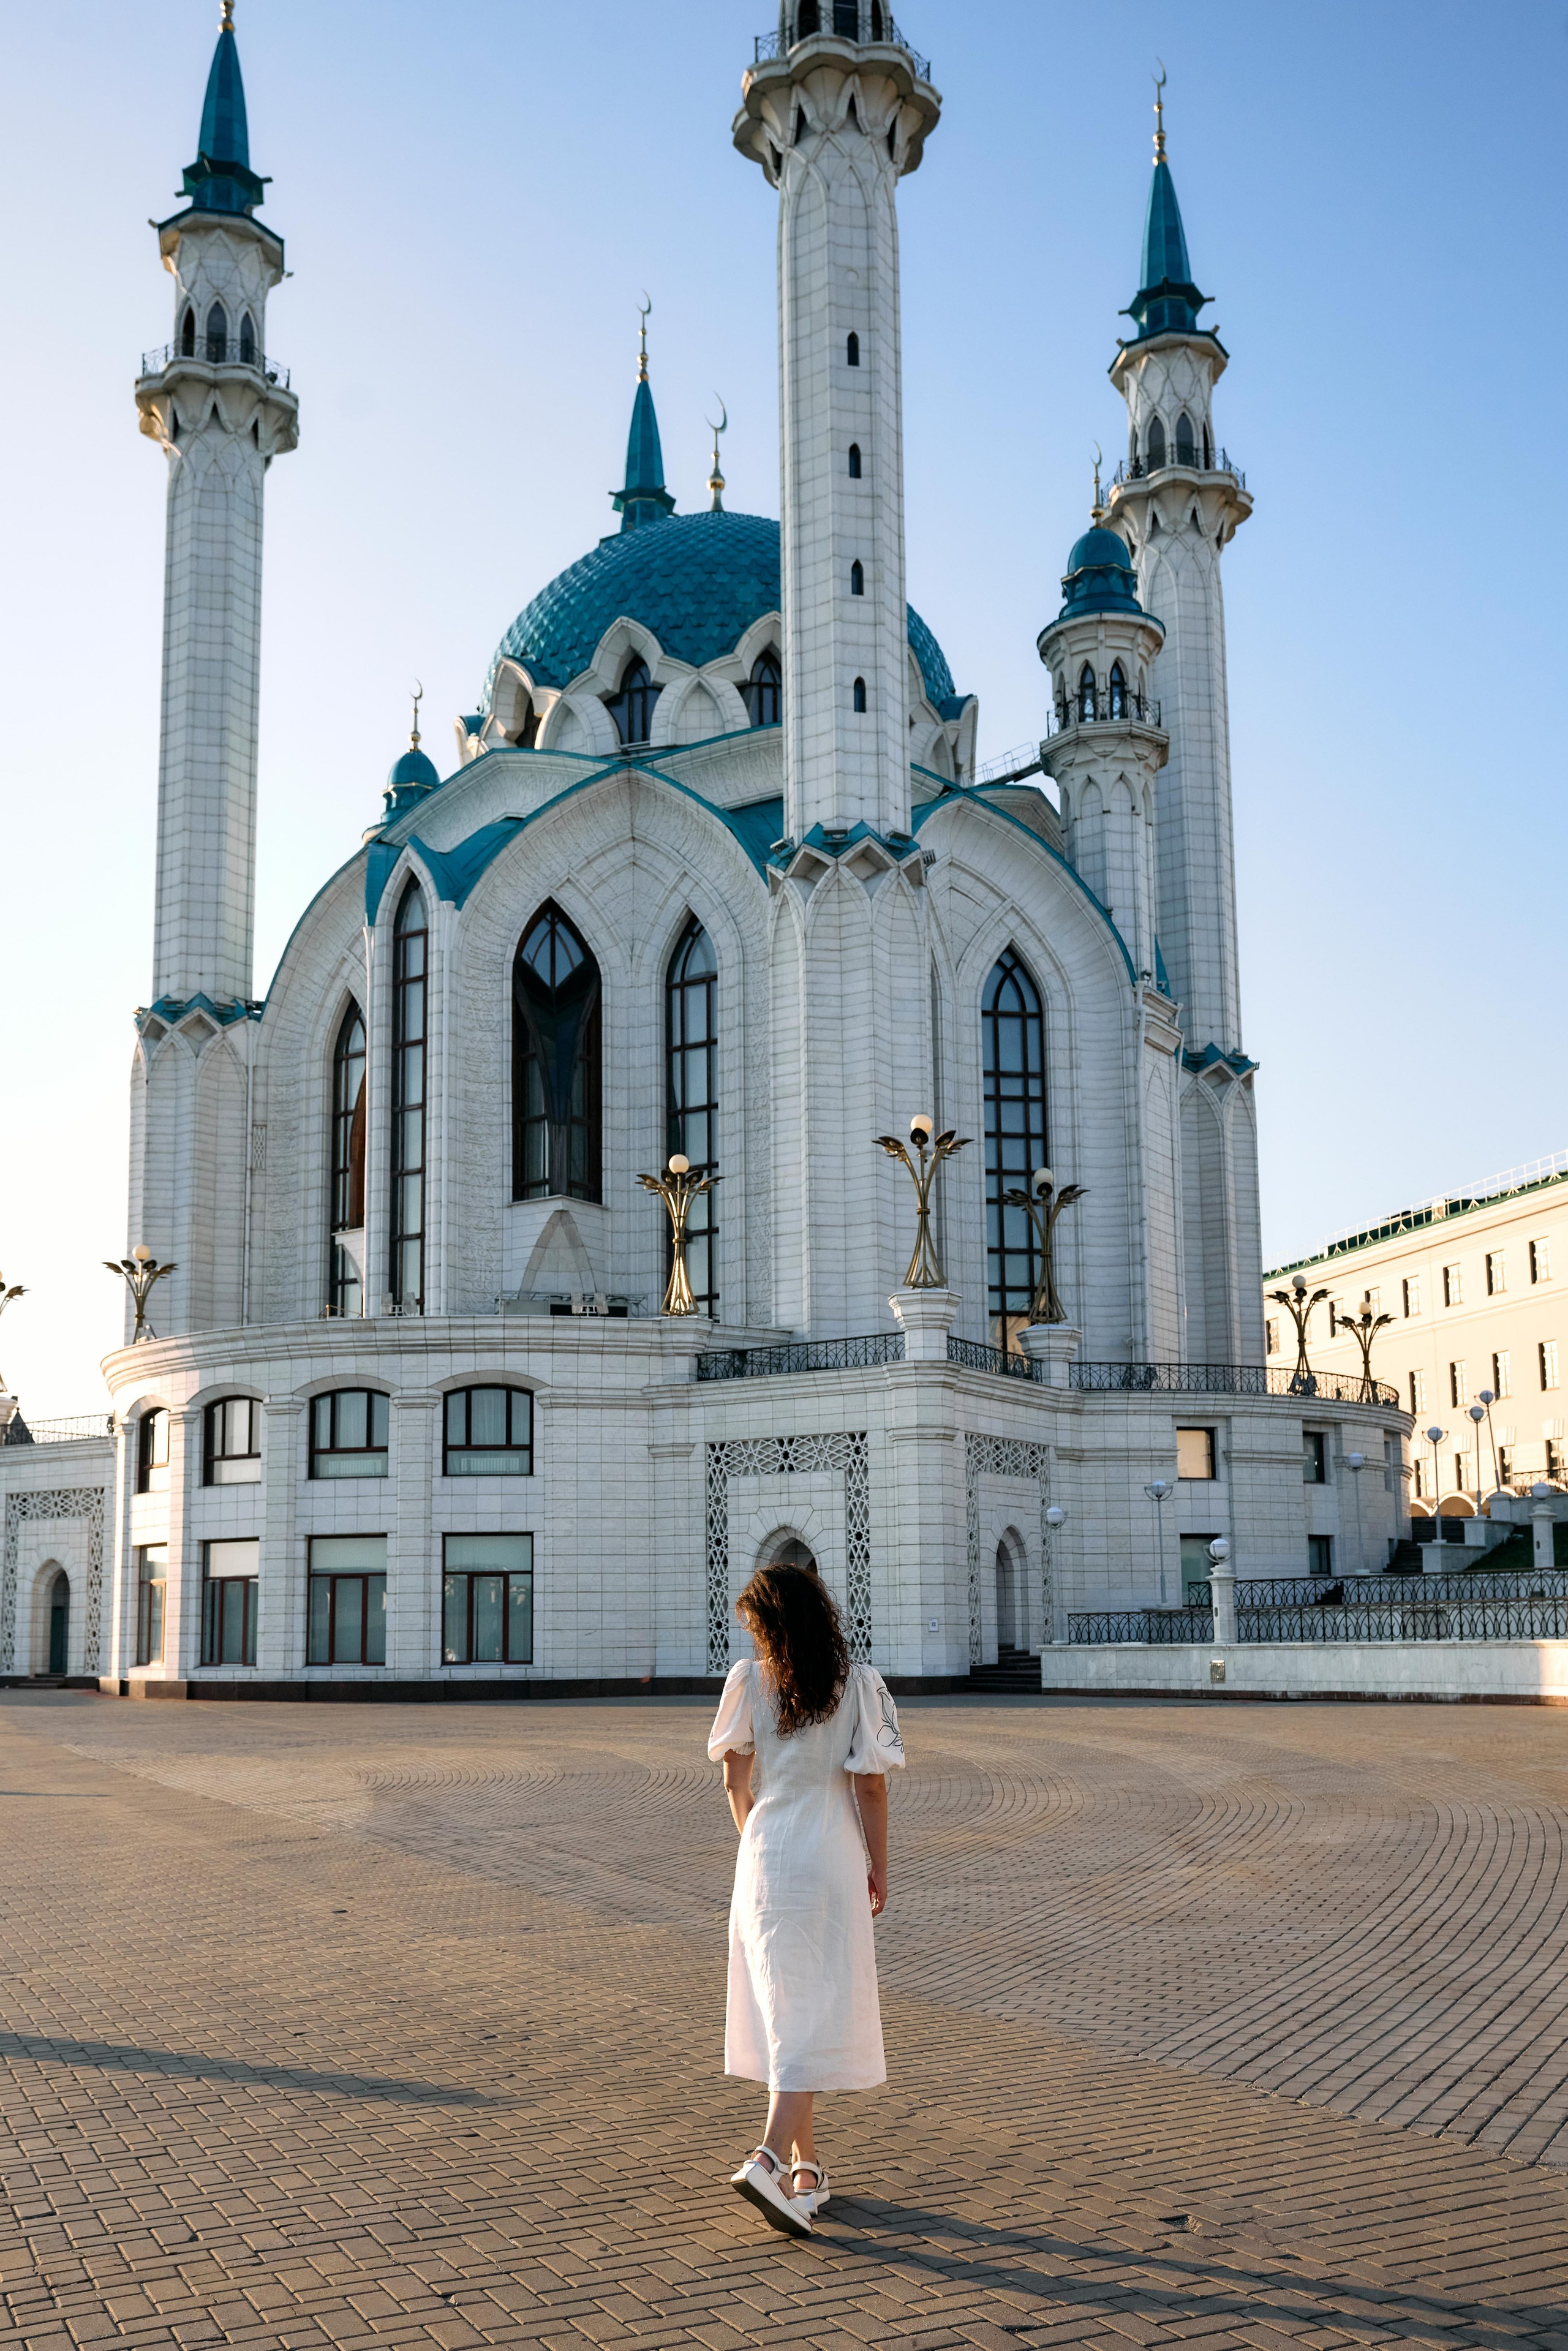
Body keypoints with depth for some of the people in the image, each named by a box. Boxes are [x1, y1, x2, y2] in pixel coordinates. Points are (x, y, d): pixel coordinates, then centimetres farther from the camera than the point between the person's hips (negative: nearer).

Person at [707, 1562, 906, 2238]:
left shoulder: (748, 1681, -2)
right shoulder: (858, 1685, -7)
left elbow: (735, 1781, 4)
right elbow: (871, 1785, -7)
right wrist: (879, 1867, 4)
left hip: (764, 1857, 3)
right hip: (831, 1859, -3)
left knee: (782, 2006, 13)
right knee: (816, 2014, -3)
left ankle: (806, 2164, 23)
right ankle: (770, 2159, -19)